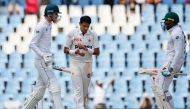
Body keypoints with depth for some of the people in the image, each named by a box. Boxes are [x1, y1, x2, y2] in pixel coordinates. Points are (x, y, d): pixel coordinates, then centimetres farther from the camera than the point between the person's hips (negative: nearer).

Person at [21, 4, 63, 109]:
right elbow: (32, 44, -18)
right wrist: (43, 56, -28)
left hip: (46, 61, 10)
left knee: (39, 92, 11)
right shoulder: (41, 26, -13)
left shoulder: (48, 25, 15)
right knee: (55, 88, -13)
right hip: (42, 61, -10)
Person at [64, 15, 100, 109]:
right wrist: (76, 52, -19)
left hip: (87, 64, 2)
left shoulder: (93, 35, -2)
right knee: (78, 89, -10)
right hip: (75, 63, -2)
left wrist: (85, 48, -18)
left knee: (85, 90, 10)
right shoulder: (72, 33, -6)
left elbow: (97, 52, -4)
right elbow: (65, 50, -1)